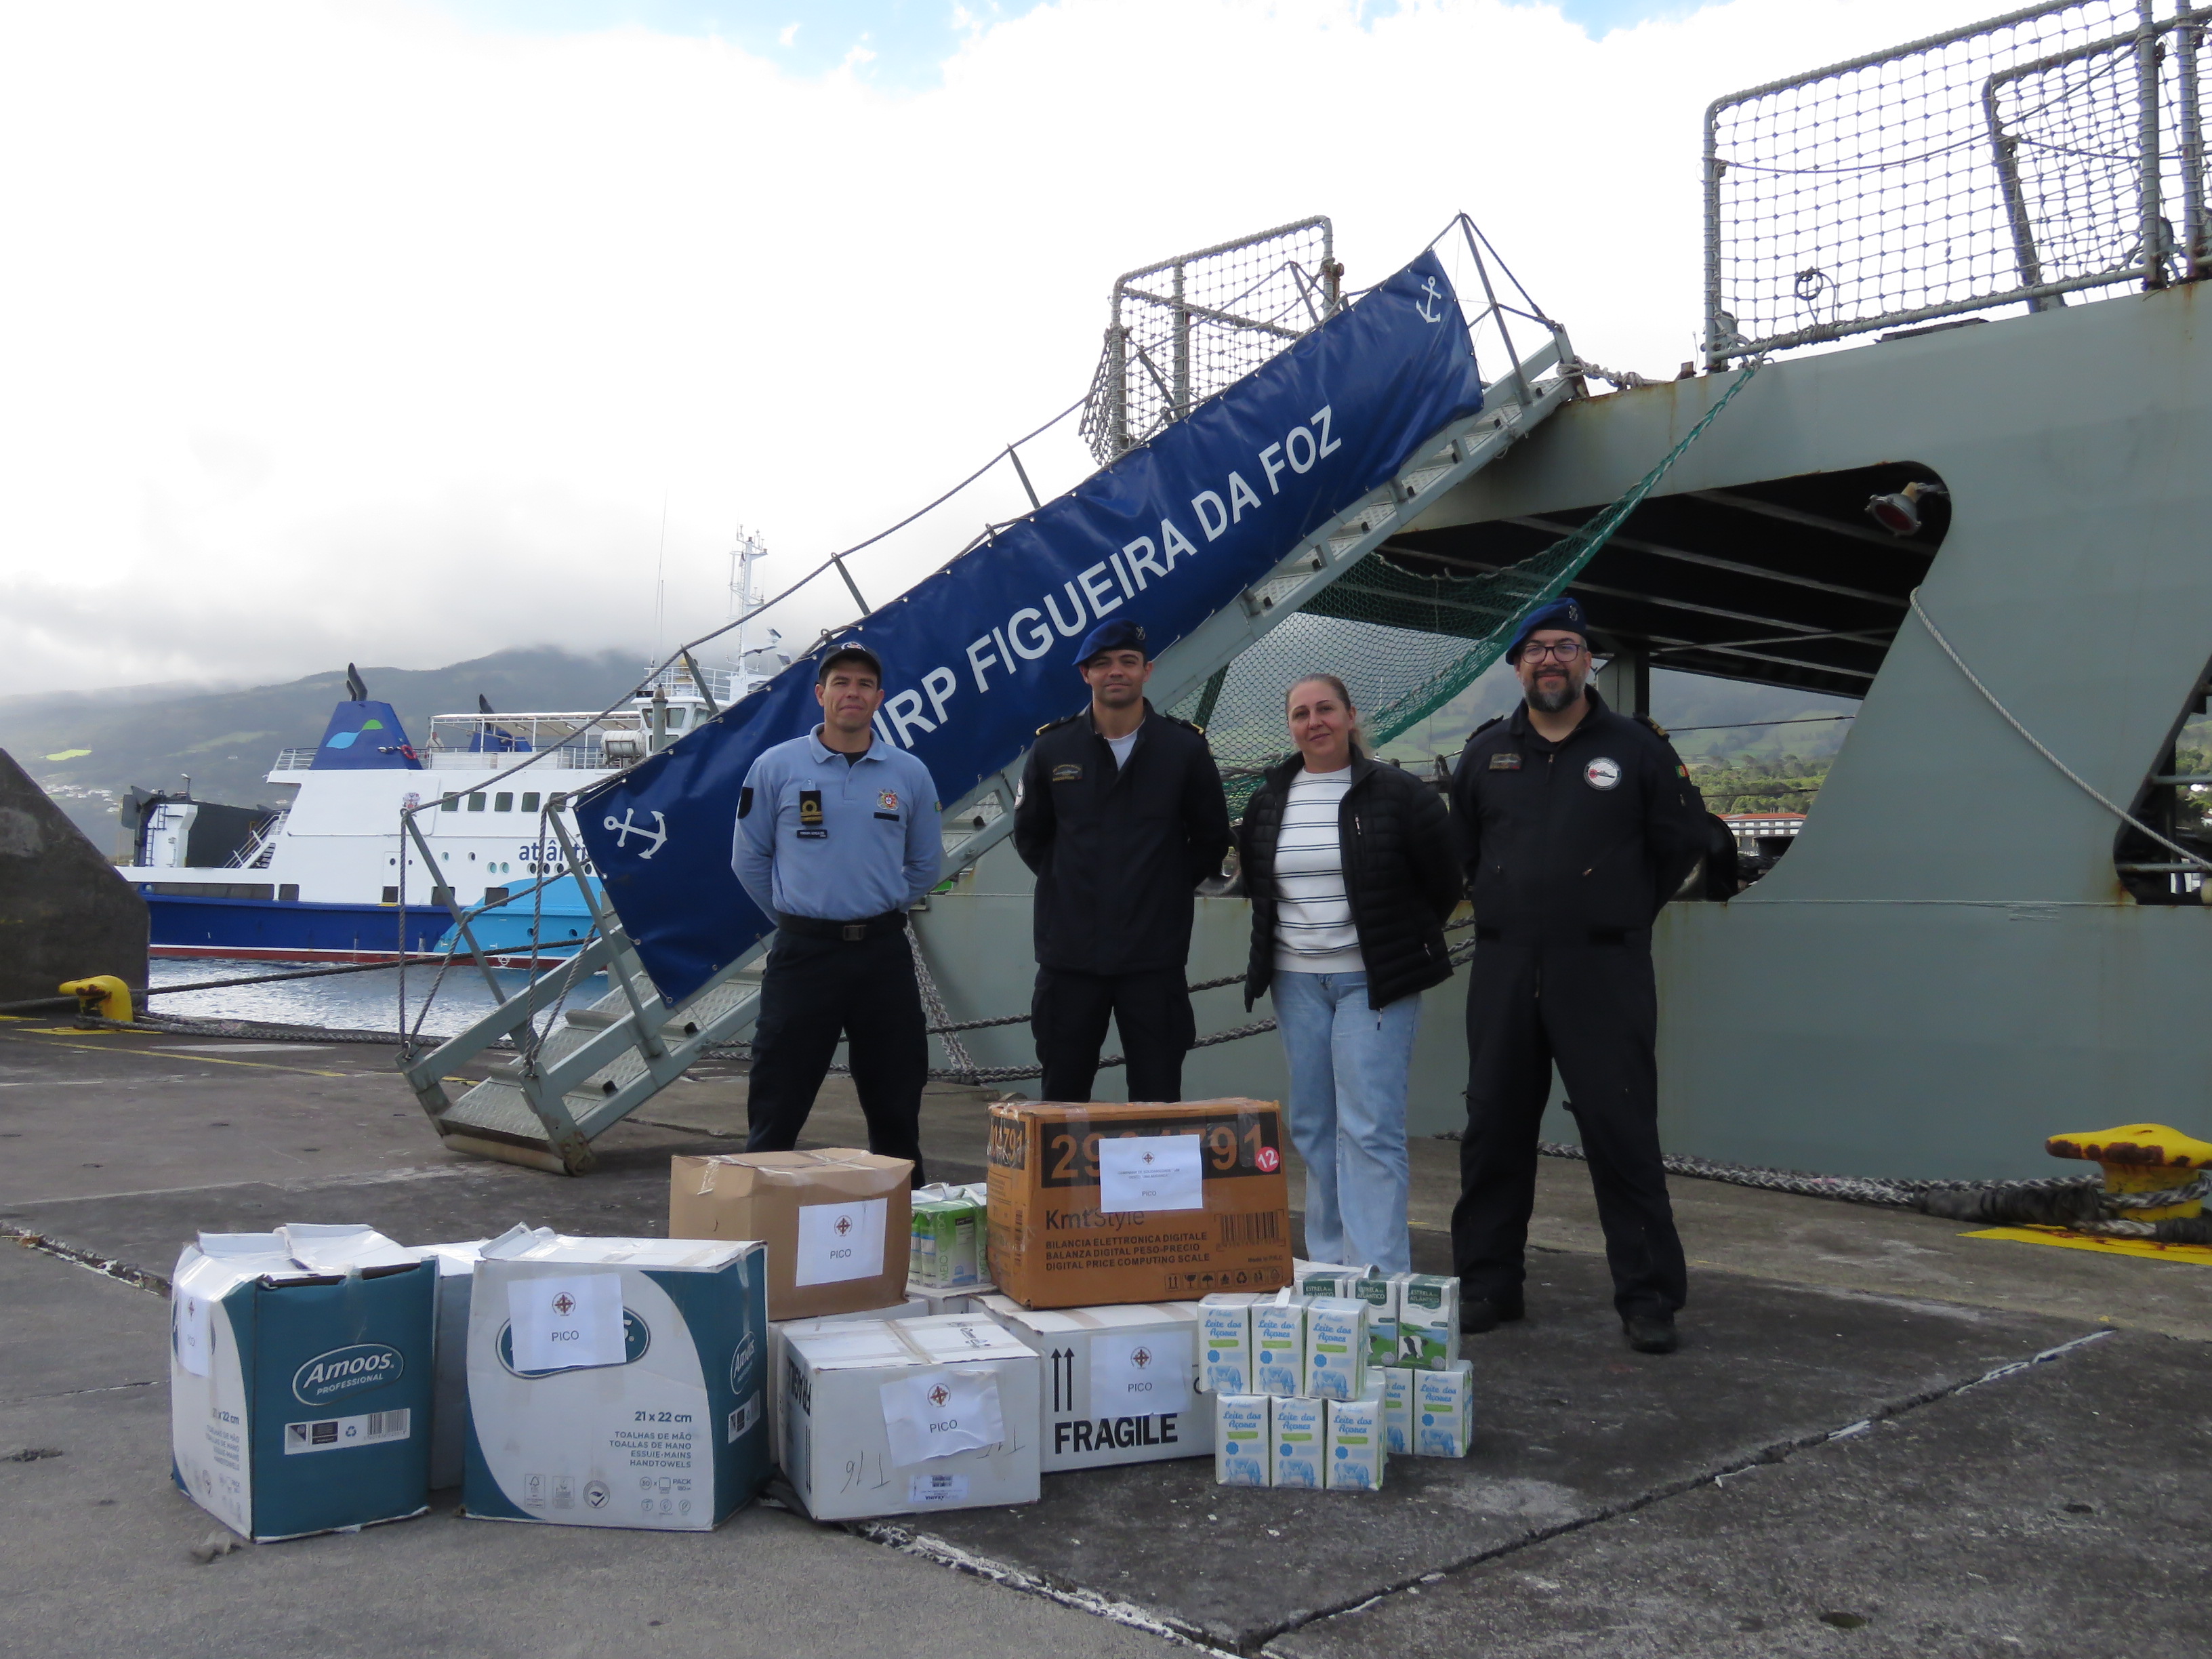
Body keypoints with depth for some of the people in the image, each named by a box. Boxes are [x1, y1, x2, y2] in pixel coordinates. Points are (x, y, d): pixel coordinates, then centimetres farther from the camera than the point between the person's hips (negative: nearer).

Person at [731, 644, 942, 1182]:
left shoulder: (910, 774, 4)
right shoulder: (776, 767, -2)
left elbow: (926, 865, 16)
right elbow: (749, 860, 7)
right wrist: (796, 916, 9)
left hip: (884, 954, 2)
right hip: (803, 953, -2)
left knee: (896, 1102, 11)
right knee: (778, 1104, 2)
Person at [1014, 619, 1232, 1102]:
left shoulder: (1185, 747, 1)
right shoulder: (1053, 748, 4)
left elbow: (1212, 839, 11)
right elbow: (1029, 835, 16)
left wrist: (1170, 888, 4)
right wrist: (1068, 887, 8)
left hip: (1155, 955, -1)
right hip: (1069, 952, 1)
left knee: (1158, 1098, 4)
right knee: (1063, 1096, 9)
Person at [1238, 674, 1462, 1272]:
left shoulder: (1398, 794, -5)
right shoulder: (1268, 802, 9)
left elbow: (1443, 884, 1)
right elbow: (1254, 880, 24)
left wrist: (1402, 945, 6)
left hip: (1374, 982, -5)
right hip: (1297, 981, 5)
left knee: (1370, 1130, -9)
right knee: (1312, 1127, 10)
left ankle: (1380, 1273, -7)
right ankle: (1327, 1264, 20)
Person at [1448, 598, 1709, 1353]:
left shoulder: (1636, 747, 2)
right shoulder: (1487, 752, 10)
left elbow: (1682, 838, 8)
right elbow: (1461, 847, 23)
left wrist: (1625, 914, 10)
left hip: (1604, 972, -3)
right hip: (1504, 971, 4)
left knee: (1623, 1135, -4)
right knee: (1494, 1130, 9)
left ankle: (1649, 1298, 6)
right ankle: (1485, 1284, 21)